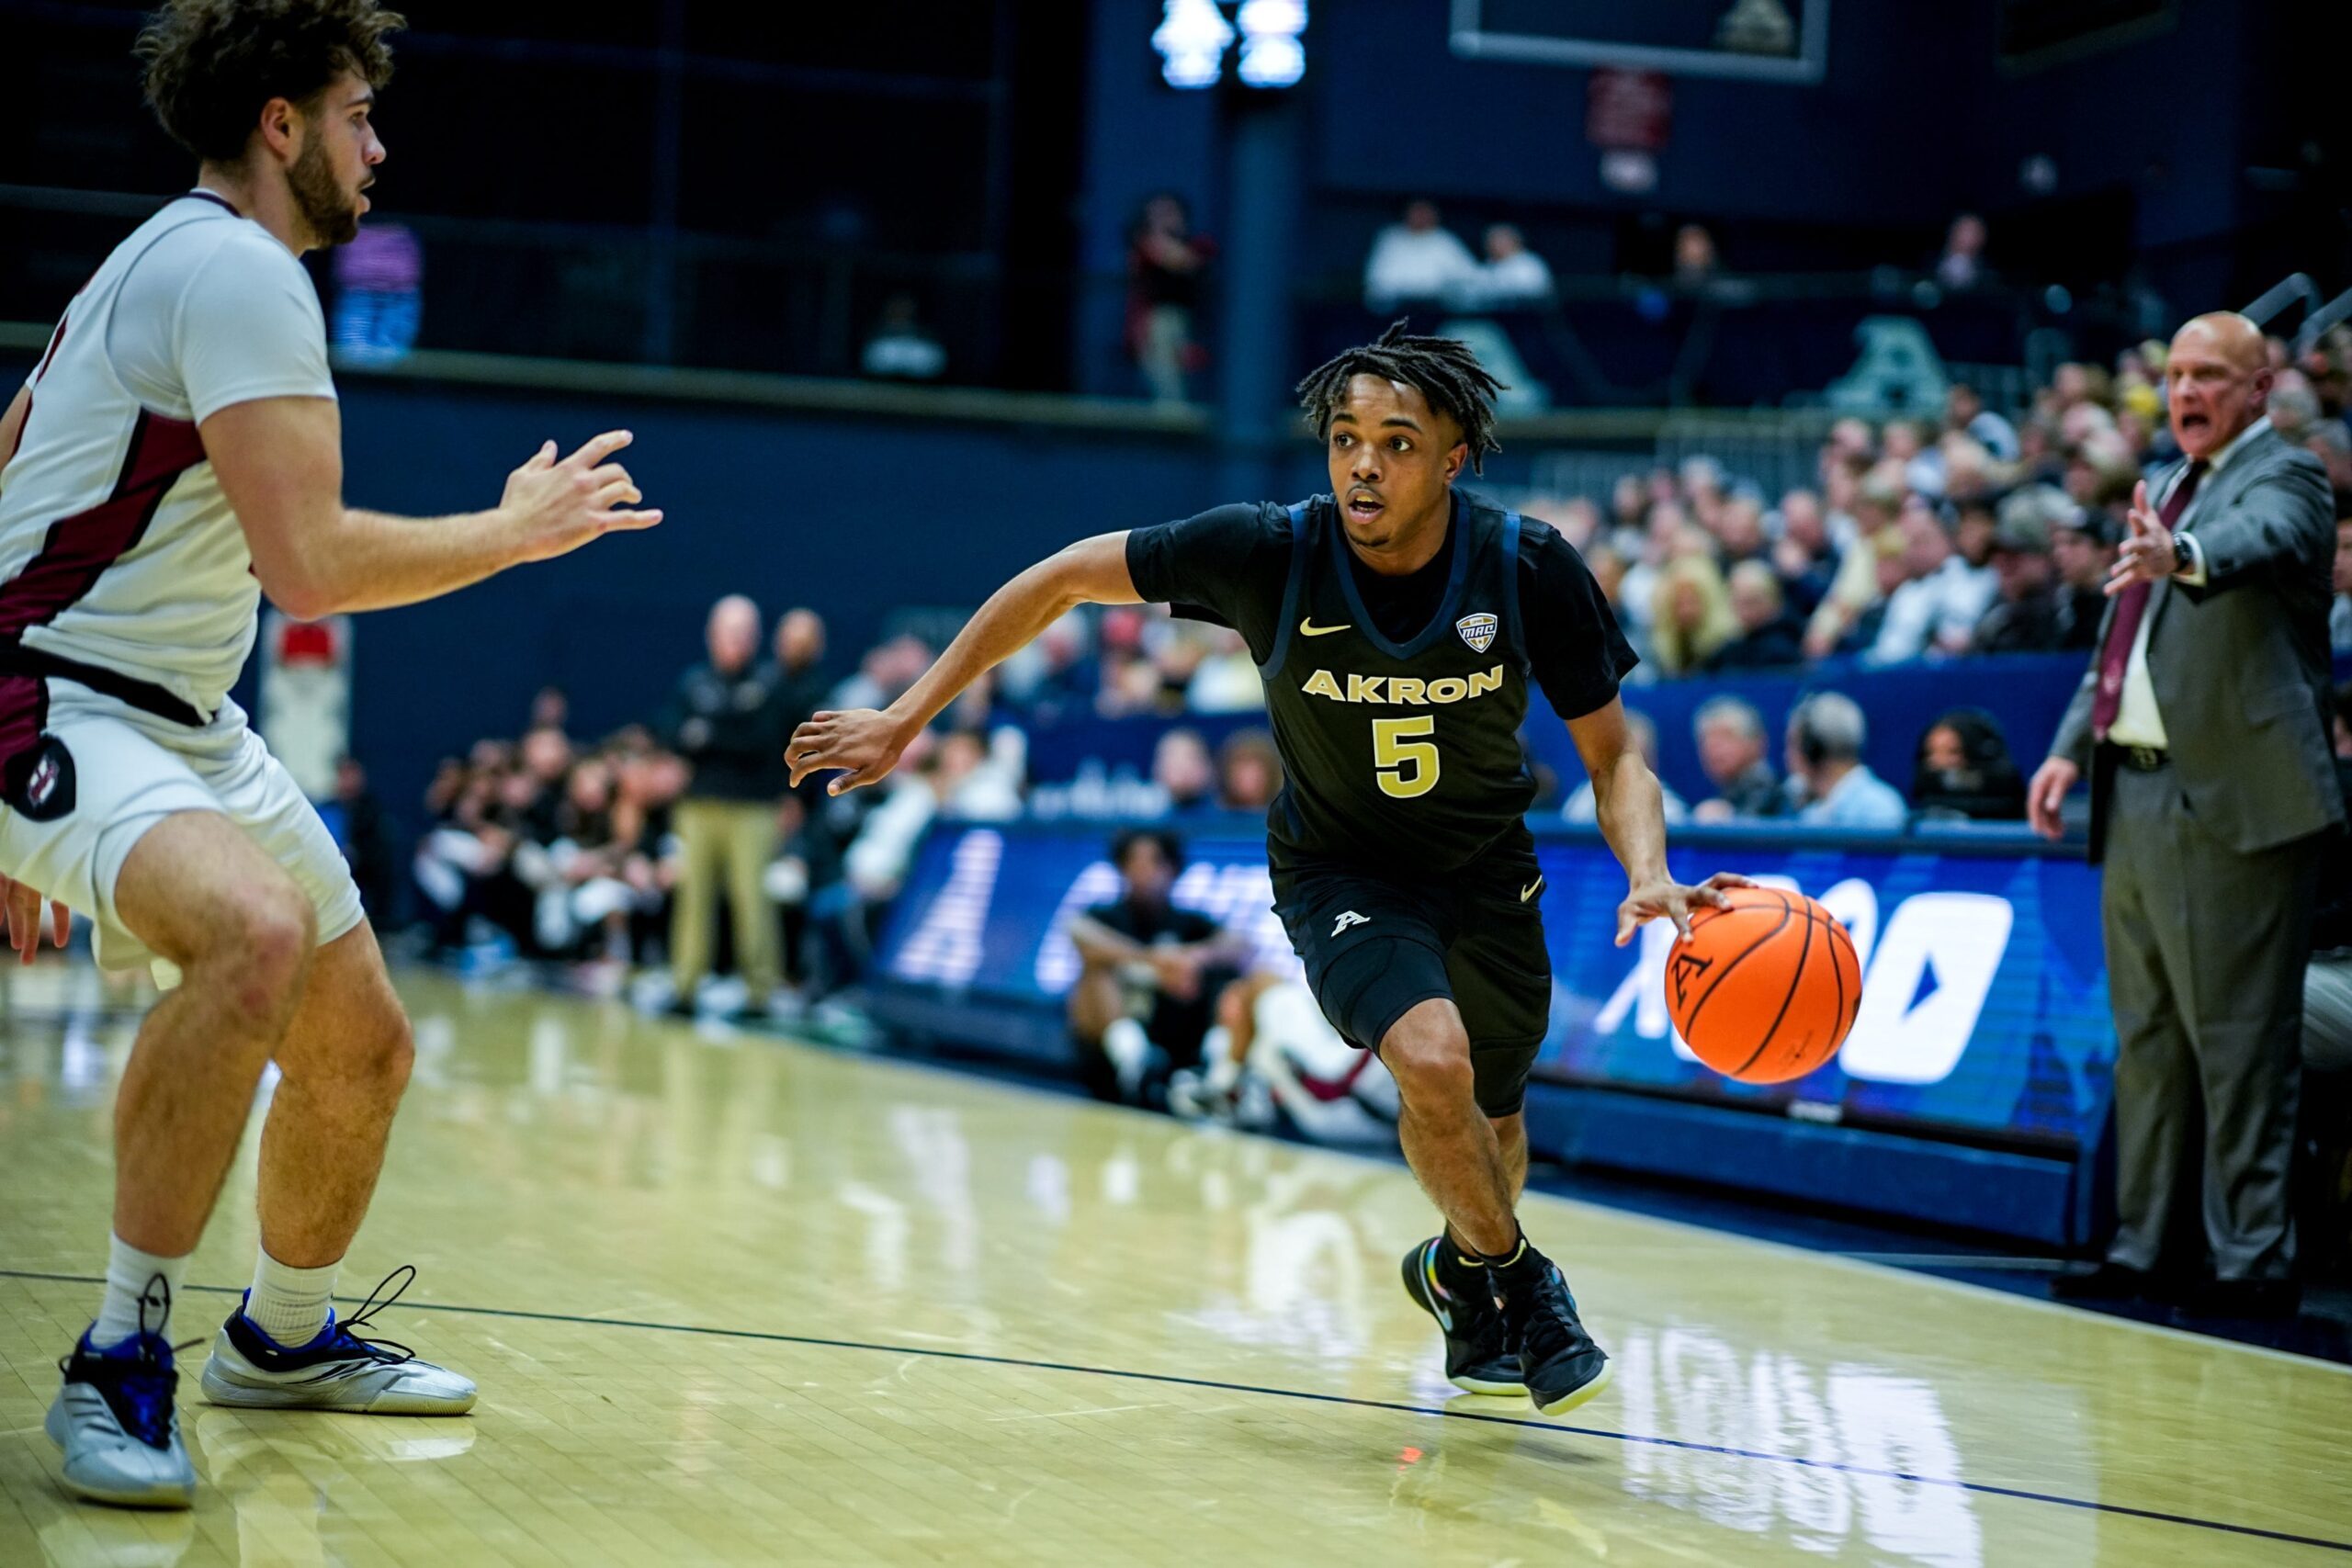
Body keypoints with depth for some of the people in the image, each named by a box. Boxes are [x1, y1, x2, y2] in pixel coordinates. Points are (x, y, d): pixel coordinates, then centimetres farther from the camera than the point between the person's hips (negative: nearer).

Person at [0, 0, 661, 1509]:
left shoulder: (161, 259, 16)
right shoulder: (244, 267, -16)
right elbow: (309, 563, -26)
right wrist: (519, 531, -9)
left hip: (183, 722, 11)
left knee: (364, 1045, 15)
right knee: (259, 934, -38)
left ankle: (284, 1338, 39)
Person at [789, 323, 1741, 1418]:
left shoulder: (1529, 570, -22)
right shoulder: (1270, 553, -25)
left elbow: (1614, 759, -12)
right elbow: (1065, 579, -13)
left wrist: (1647, 875, -33)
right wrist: (906, 717, -13)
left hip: (1486, 874, 2)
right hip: (1340, 872, -2)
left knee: (1488, 1124, 17)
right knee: (1433, 1061, -28)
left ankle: (1460, 1271, 53)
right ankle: (1517, 1282, 1)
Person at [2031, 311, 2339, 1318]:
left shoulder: (2284, 477, -5)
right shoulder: (2162, 491, 20)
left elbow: (2257, 539, -30)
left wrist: (2184, 556, -51)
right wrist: (2072, 745, 13)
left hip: (2229, 800, -9)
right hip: (2134, 792, 9)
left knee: (2238, 1042, -7)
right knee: (2145, 1038, 13)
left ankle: (2254, 1261, -2)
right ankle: (2139, 1249, 21)